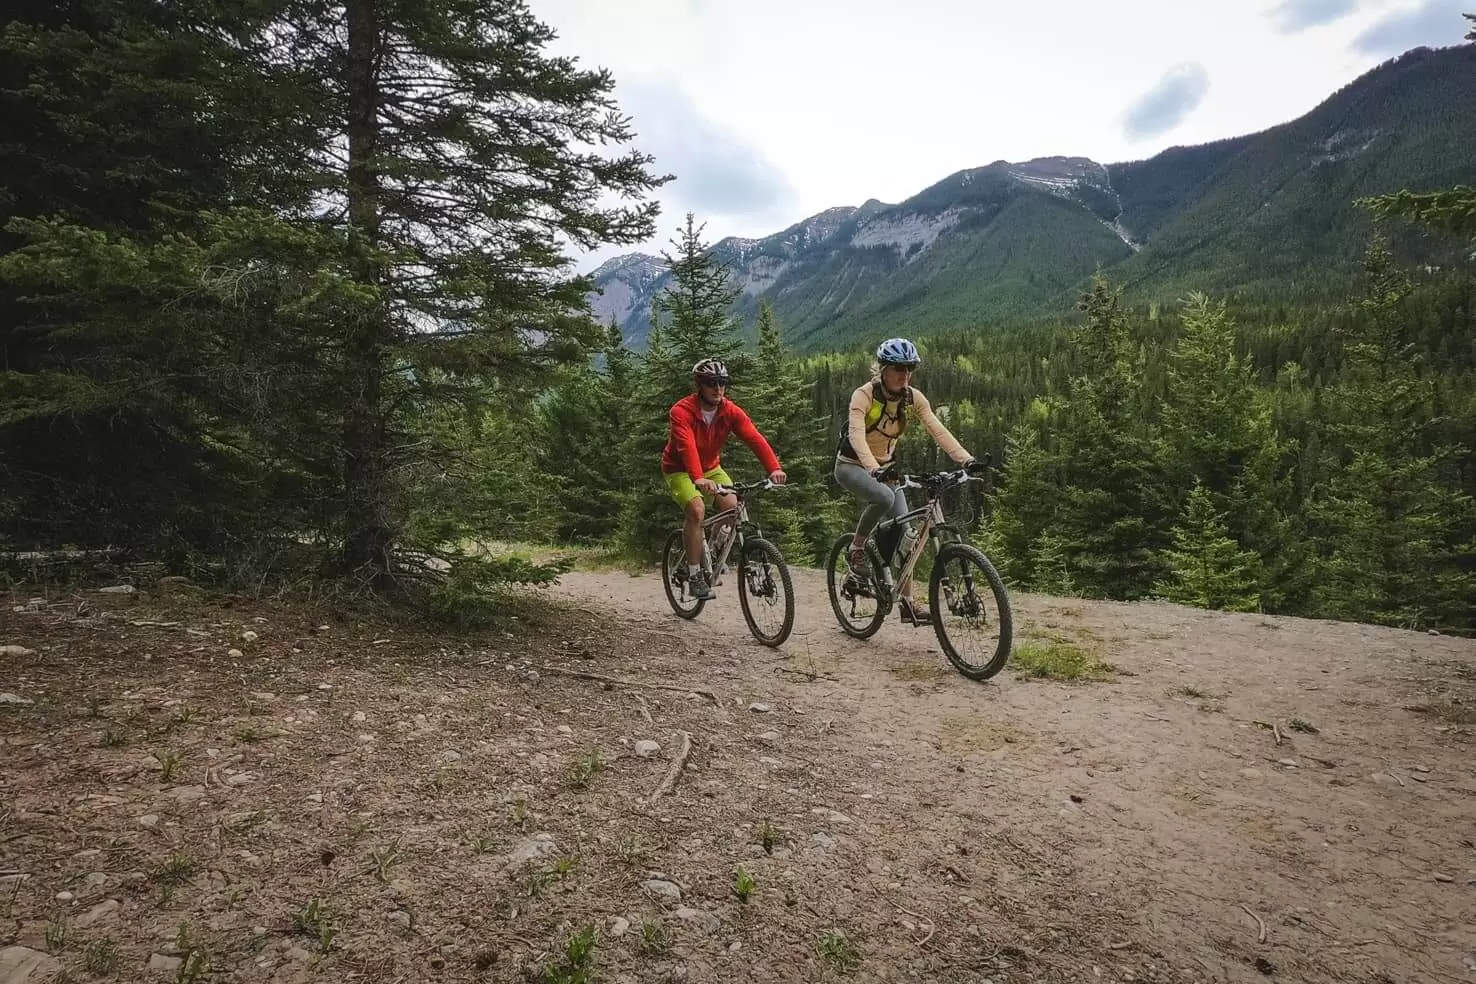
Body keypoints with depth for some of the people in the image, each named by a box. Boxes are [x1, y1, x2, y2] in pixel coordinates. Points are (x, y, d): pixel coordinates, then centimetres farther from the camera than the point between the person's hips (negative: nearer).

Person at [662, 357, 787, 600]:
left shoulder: (730, 411, -15)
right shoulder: (681, 411, -27)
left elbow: (755, 438, -28)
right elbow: (687, 447, -43)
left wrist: (774, 468, -44)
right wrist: (698, 479, -60)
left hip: (711, 468, 4)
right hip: (679, 470, -4)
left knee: (733, 505, -18)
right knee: (697, 509, -29)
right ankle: (695, 575, -16)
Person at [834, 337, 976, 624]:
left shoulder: (913, 397, -8)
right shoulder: (864, 394, -23)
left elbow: (938, 430, -18)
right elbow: (856, 434, -38)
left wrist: (966, 458, -32)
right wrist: (872, 467, -56)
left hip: (884, 467, 5)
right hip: (852, 466, -5)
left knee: (903, 529, -6)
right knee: (884, 497, -36)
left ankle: (907, 602, 2)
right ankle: (857, 548, -11)